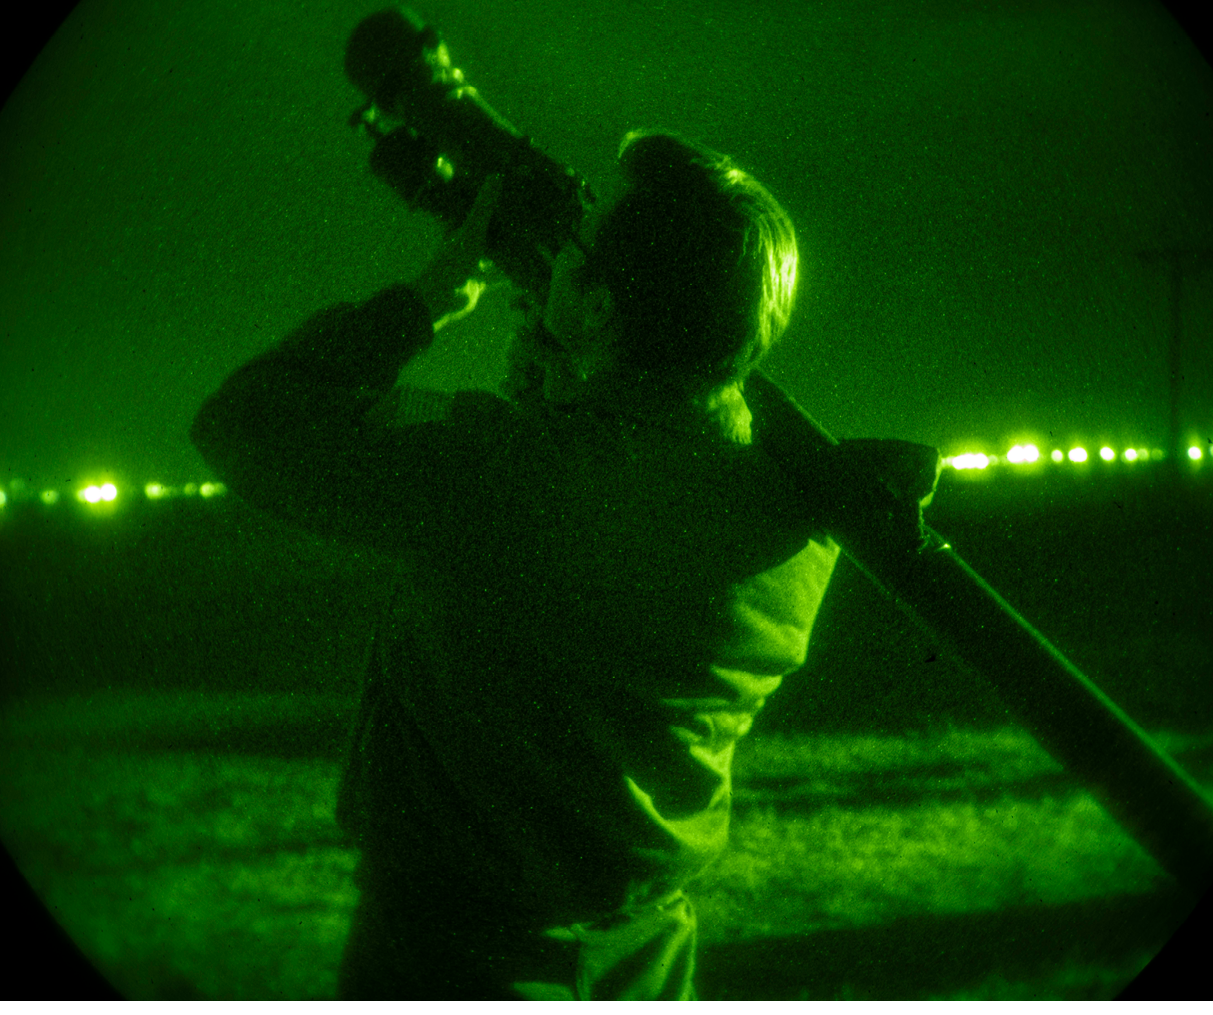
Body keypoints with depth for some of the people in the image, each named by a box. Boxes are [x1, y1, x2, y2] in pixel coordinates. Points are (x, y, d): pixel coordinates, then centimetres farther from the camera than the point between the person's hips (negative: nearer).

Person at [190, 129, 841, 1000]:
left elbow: (244, 424, -15)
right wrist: (550, 355, 4)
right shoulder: (805, 526, -14)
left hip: (451, 956, -5)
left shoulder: (488, 466, -31)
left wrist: (431, 294, -7)